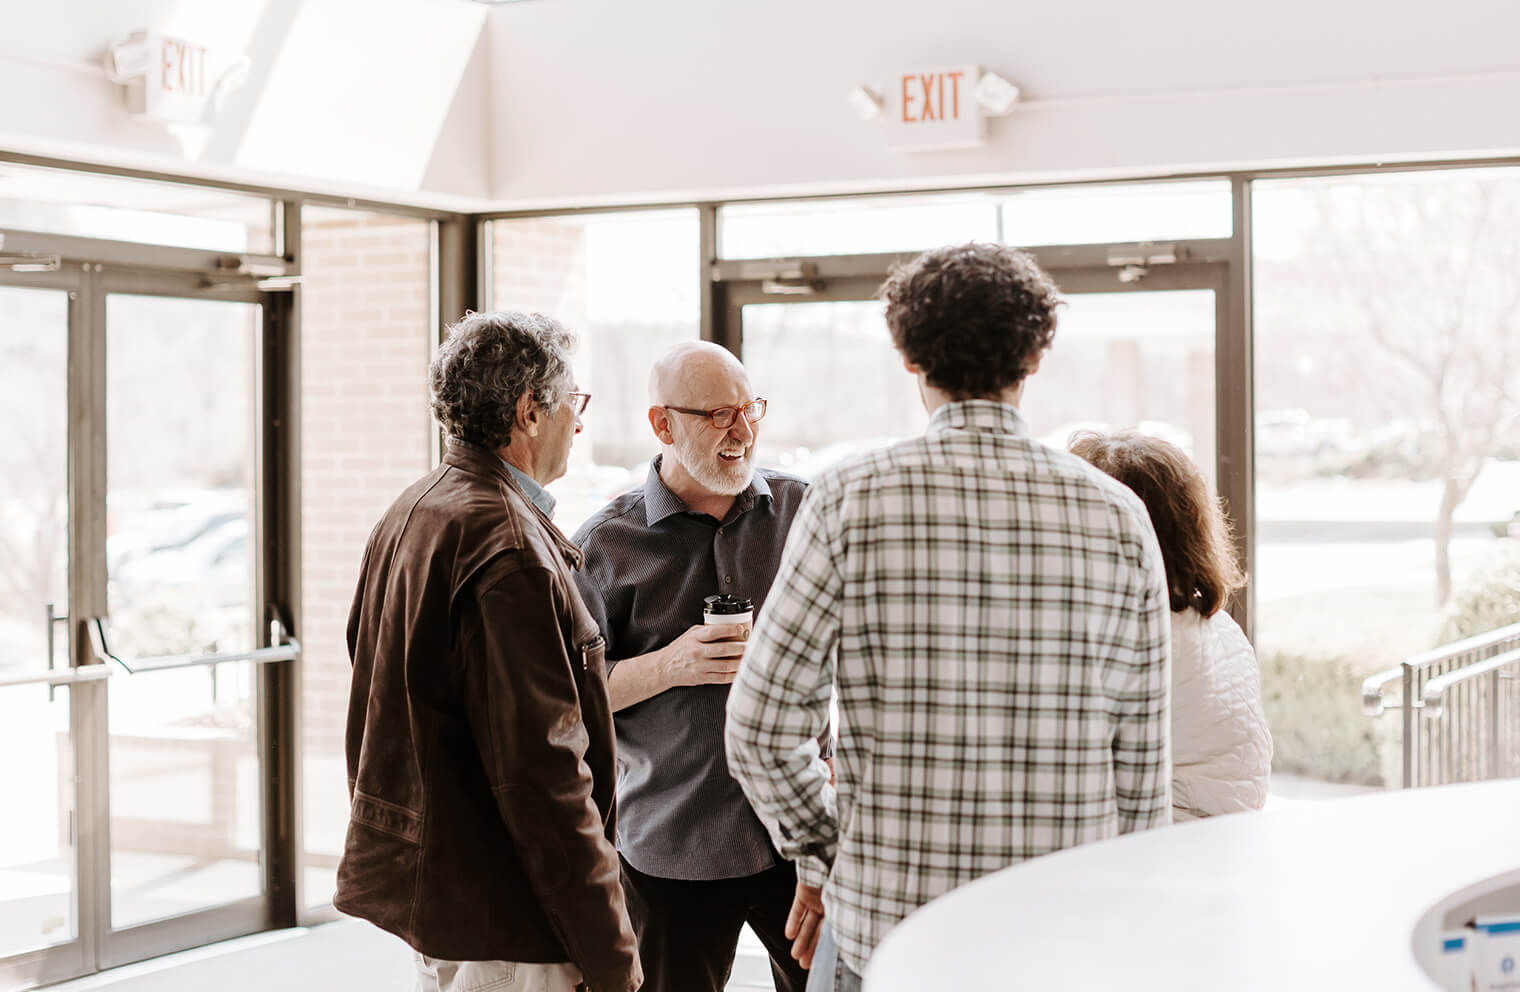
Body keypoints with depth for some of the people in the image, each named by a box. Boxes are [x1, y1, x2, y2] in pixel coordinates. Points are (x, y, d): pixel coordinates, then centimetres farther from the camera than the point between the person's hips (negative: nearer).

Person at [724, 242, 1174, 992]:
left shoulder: (849, 505, -7)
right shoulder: (1117, 517, -1)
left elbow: (761, 728, -5)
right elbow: (1142, 759, 3)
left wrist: (819, 854, 12)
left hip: (886, 915, -2)